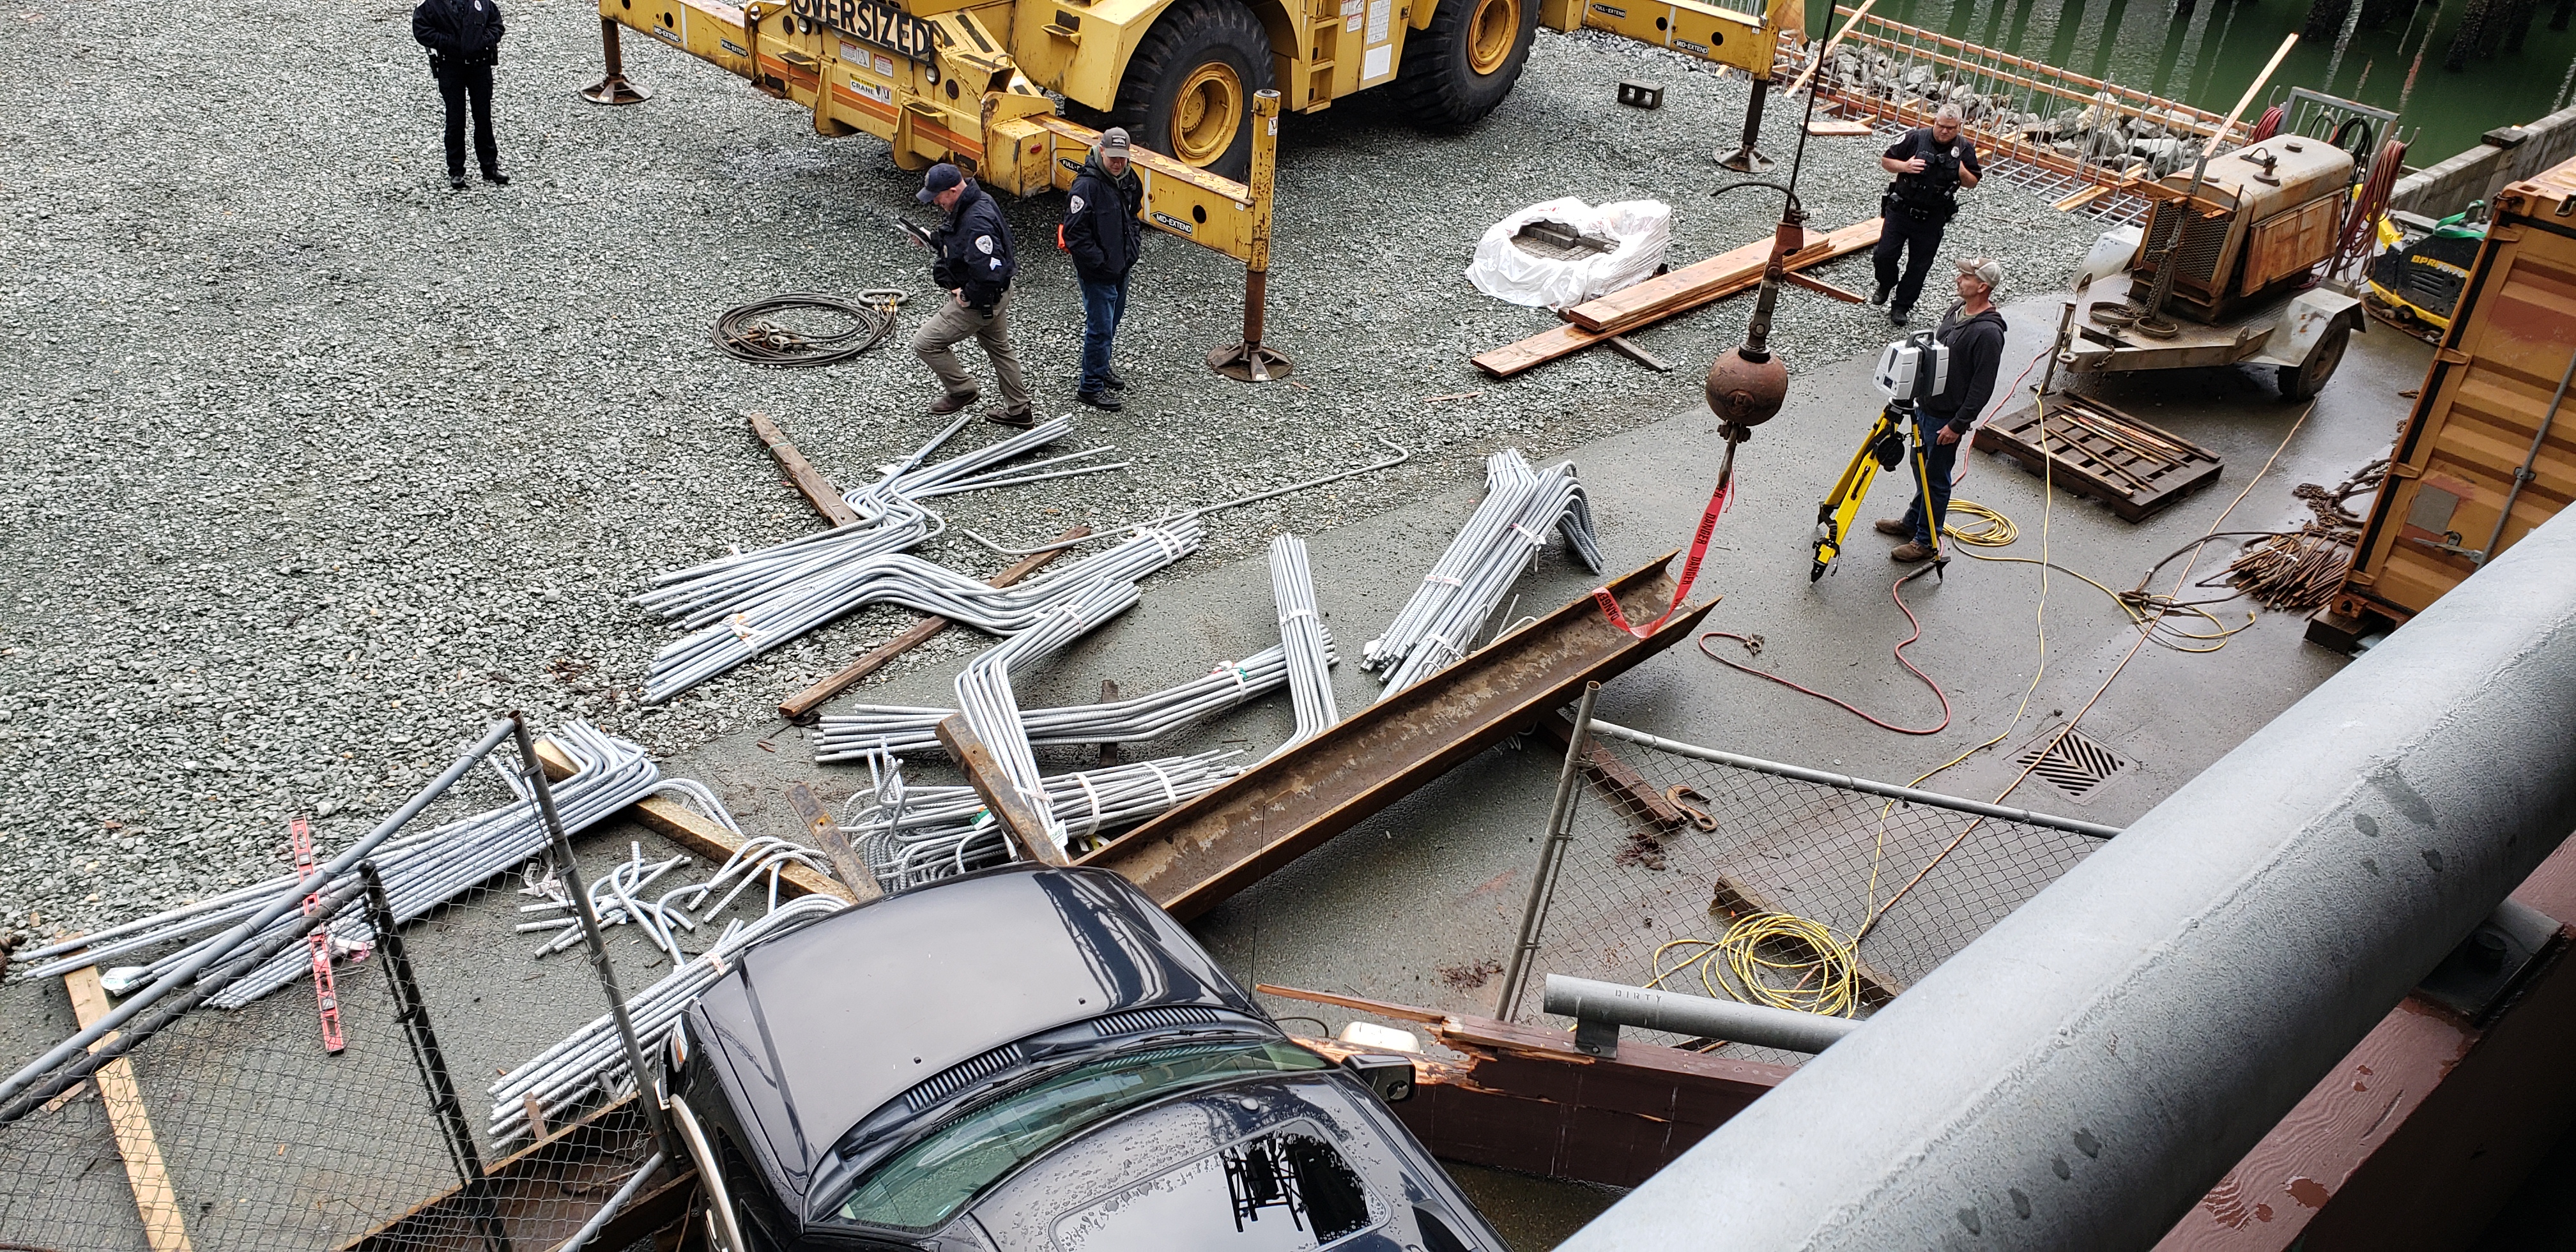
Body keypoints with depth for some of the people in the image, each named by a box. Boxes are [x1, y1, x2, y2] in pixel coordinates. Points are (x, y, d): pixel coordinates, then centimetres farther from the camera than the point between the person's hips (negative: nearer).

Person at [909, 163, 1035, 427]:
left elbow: (990, 273, -37)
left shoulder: (977, 222, -32)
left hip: (979, 302, -11)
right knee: (1000, 348, 25)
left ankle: (961, 390, 16)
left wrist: (967, 295, -23)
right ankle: (1019, 410, 37)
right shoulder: (977, 202, 1)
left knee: (925, 342, 0)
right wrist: (932, 239, 8)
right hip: (998, 294, 11)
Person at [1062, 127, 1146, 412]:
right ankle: (1091, 387, 7)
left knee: (1111, 323, 23)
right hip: (1097, 273, -8)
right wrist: (1102, 262, -21)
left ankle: (1101, 368, 42)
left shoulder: (1129, 179, 2)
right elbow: (1075, 234, -24)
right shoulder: (1087, 185, -24)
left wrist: (1134, 244, 8)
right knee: (1100, 328, -3)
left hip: (1121, 268, 8)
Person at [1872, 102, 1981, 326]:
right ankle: (1885, 286, 30)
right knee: (1885, 254, -1)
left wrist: (1963, 173, -16)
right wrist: (1904, 166, -20)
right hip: (1900, 210, -1)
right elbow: (1885, 160, -1)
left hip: (1932, 219, 1)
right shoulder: (1916, 138, -9)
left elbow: (1973, 182, 6)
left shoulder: (1965, 149, -3)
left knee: (1919, 265, 6)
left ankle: (1902, 306, 21)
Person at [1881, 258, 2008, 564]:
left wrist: (1958, 424, -21)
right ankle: (1912, 522, 40)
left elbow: (1983, 387, -23)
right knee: (1921, 468, 23)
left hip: (1946, 418, -9)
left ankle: (1927, 540, 18)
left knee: (1936, 479, 4)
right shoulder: (1958, 308, 3)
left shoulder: (1988, 332, -26)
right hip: (1926, 406, 9)